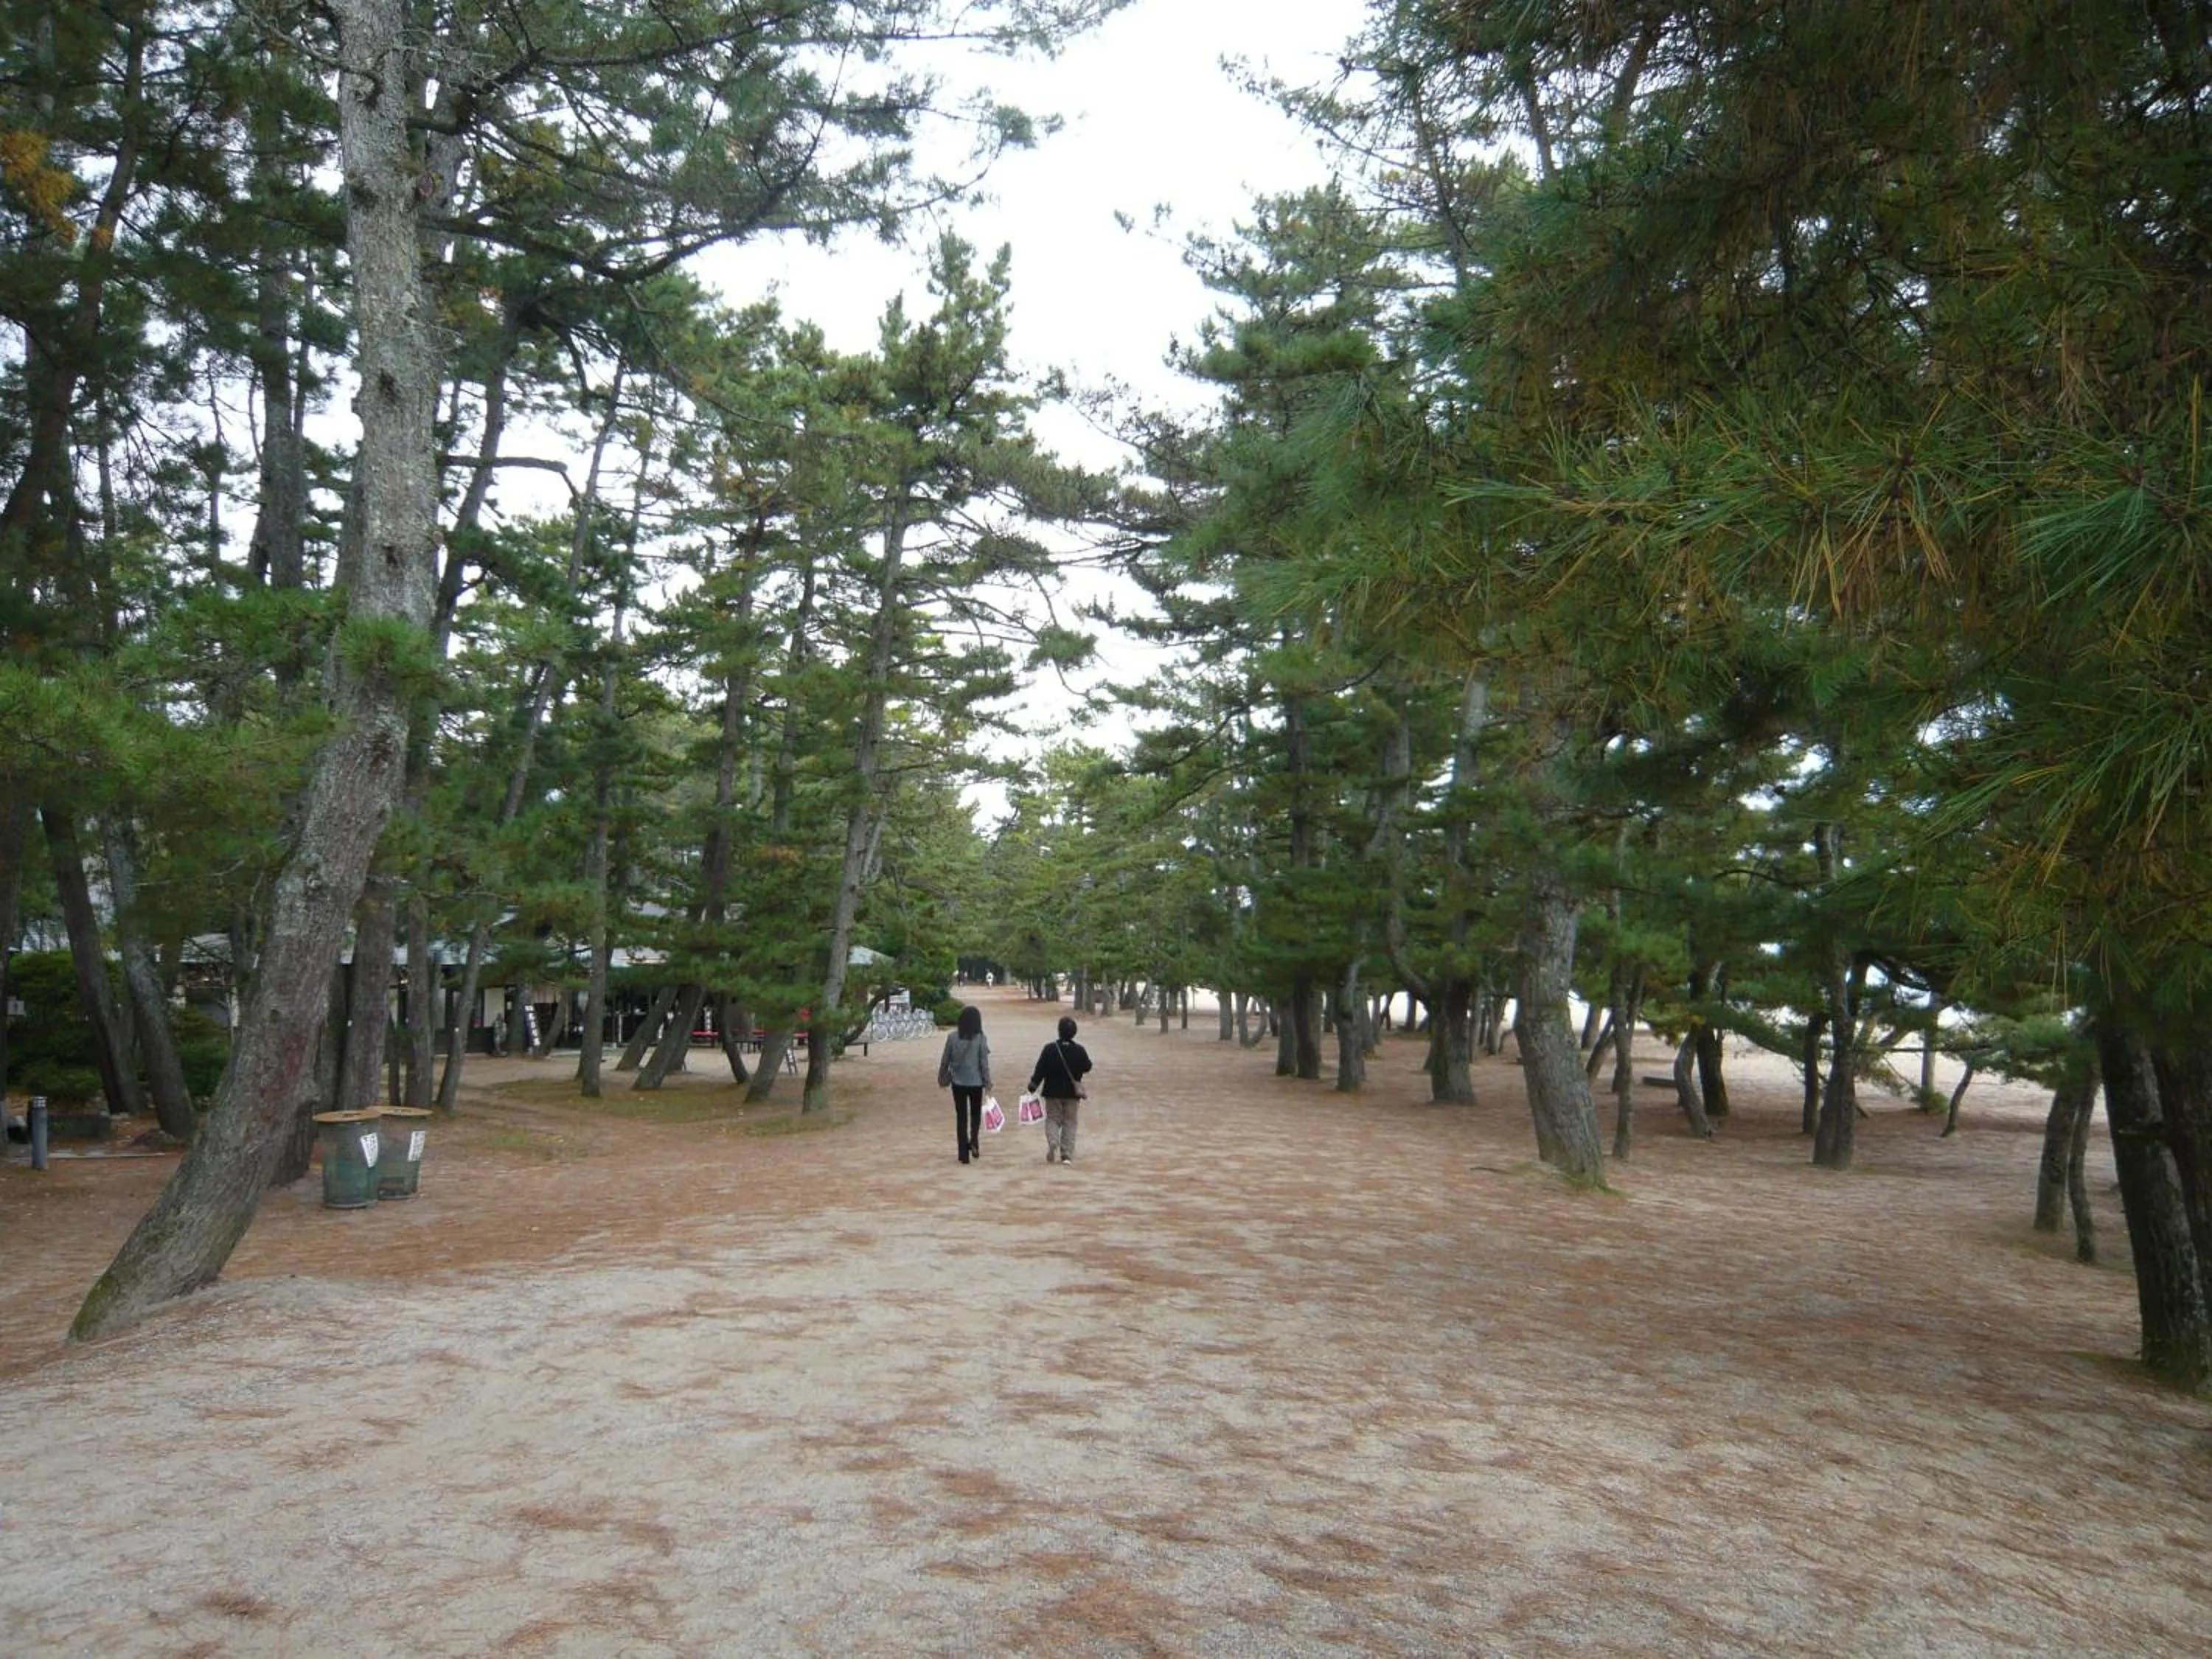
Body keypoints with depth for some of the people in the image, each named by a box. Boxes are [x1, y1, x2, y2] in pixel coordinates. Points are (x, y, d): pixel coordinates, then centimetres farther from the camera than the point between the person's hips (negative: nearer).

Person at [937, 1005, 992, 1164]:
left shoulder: (953, 1037, -6)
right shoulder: (980, 1039, -10)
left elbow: (945, 1060, 0)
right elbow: (984, 1063, -8)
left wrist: (942, 1078, 14)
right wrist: (987, 1082, 2)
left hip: (958, 1082, 1)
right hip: (976, 1082, -1)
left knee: (961, 1117, 9)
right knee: (976, 1113, 20)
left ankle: (964, 1153, 8)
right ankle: (974, 1141, -2)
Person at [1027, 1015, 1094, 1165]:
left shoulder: (1050, 1049, -13)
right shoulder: (1079, 1050, -8)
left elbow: (1040, 1070, -10)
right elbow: (1087, 1067, 5)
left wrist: (1033, 1087, 1)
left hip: (1053, 1092, -1)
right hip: (1072, 1092, 1)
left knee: (1053, 1119, 13)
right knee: (1069, 1122, 10)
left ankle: (1052, 1142, -15)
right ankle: (1067, 1155, 6)